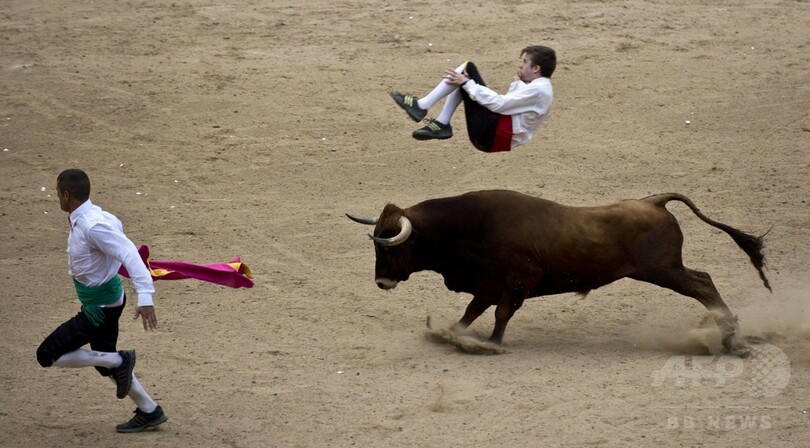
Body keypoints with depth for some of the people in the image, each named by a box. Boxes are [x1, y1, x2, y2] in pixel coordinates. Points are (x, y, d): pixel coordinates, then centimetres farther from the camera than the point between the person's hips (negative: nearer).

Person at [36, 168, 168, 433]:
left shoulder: (92, 227, -29)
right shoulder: (94, 215, -2)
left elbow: (130, 254, -35)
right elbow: (116, 226, 19)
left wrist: (145, 297, -42)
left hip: (100, 307, -10)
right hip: (107, 298, 10)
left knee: (47, 355, -6)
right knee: (105, 361, 23)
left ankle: (119, 361, 0)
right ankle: (149, 412, 31)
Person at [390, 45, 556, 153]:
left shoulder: (538, 89, -12)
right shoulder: (534, 87, 20)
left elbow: (498, 104, -19)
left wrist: (467, 83, -15)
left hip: (495, 135, -10)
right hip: (495, 133, 10)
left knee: (467, 69, -11)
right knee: (465, 73, 11)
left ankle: (421, 106, -11)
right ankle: (441, 124, -2)